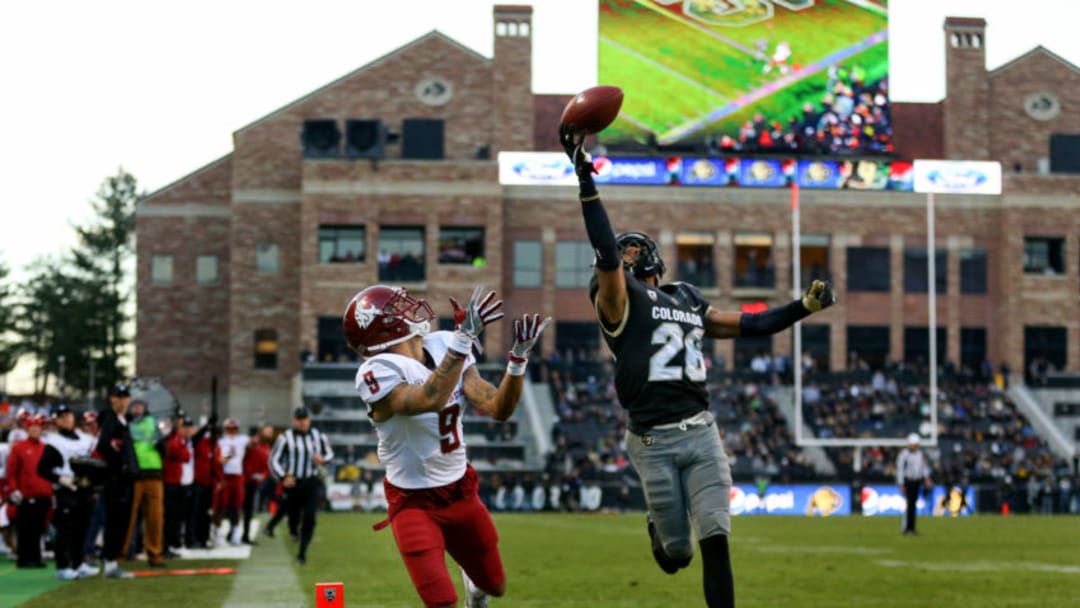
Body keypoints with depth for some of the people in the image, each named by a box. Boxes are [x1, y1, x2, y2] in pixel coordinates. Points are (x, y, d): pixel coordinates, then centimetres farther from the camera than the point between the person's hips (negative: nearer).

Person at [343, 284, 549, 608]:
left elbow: (498, 409, -10)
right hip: (414, 502, -6)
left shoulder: (444, 347, -4)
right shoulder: (378, 373, -24)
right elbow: (431, 400, -42)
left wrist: (519, 357, -24)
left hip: (461, 490, 6)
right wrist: (464, 338, -46)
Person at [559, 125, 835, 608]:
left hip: (701, 433, 4)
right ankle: (659, 529, 42)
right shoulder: (619, 298, 0)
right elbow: (604, 251, -17)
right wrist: (585, 178, -26)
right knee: (677, 555, 5)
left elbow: (750, 326, 21)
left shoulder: (689, 302, 17)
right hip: (654, 441, -4)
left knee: (716, 541, -6)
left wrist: (805, 306, 12)